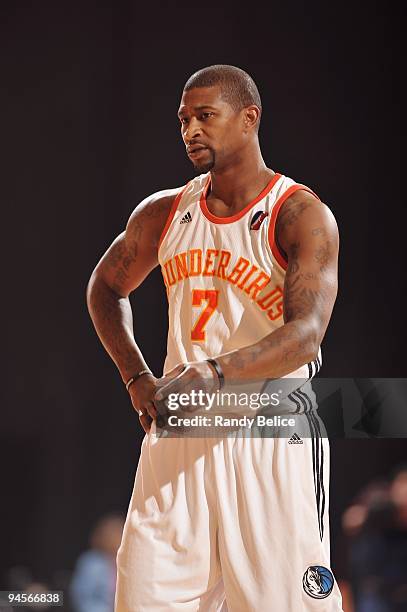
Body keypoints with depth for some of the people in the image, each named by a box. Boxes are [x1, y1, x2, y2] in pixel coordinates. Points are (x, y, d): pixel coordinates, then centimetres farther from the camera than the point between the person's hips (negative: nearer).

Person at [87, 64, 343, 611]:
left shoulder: (302, 216, -9)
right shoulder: (163, 214, 8)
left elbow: (305, 335, -21)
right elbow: (106, 286, 26)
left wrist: (217, 372, -37)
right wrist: (137, 378, 11)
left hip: (272, 438, -5)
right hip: (178, 433, 5)